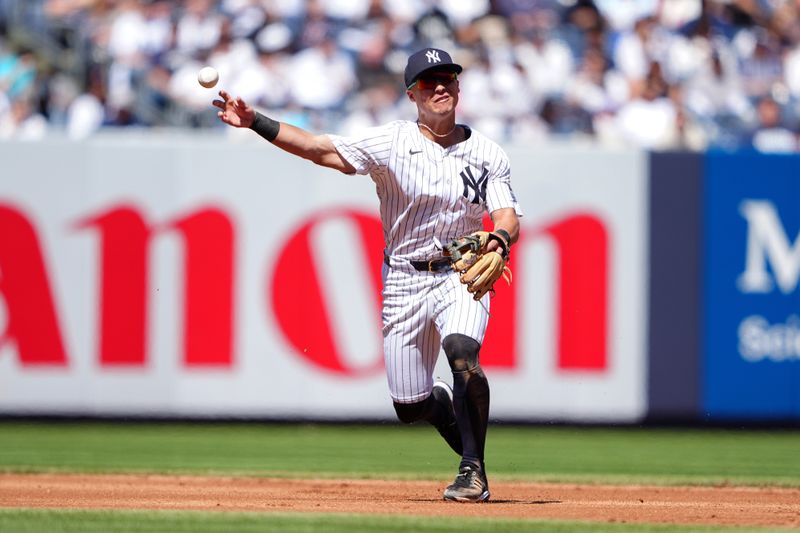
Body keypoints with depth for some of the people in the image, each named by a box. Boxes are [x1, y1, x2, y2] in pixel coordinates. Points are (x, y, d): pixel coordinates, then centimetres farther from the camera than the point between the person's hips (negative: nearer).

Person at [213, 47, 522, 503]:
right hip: (404, 281, 1)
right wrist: (254, 122, -20)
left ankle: (473, 471, -20)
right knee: (409, 406, 1)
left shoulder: (488, 155, 0)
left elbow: (508, 218, -8)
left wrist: (500, 240, -32)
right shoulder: (392, 141, -4)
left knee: (462, 353, -31)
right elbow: (320, 149, -10)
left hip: (461, 275, -1)